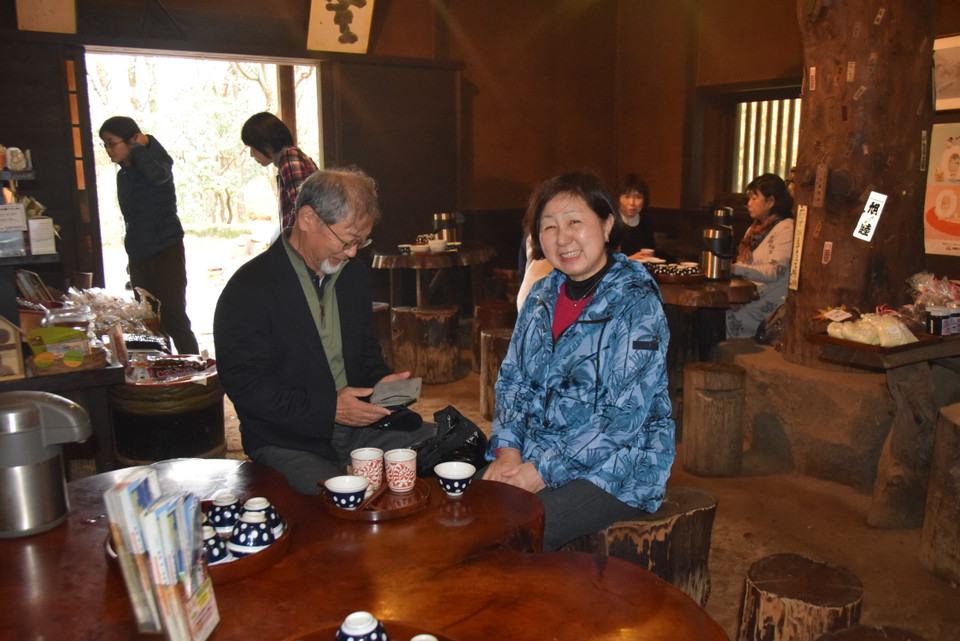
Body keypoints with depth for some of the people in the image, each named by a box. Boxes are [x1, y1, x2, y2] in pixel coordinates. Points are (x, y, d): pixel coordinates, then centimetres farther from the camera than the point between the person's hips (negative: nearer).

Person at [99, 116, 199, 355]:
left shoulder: (156, 157, -7)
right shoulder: (123, 175, 12)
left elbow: (156, 175, -33)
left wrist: (139, 146, -17)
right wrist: (132, 256, 21)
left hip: (166, 252, -7)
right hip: (139, 258, 7)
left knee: (173, 319, -7)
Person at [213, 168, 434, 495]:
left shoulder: (352, 273, 10)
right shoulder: (248, 289, -11)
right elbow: (245, 385, -14)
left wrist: (380, 380, -3)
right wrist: (328, 409, -20)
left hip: (356, 423, 6)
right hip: (287, 441, -6)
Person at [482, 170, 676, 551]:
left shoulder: (636, 306, -14)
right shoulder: (542, 295, 7)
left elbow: (623, 418, -19)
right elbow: (511, 380, 9)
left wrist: (545, 471, -20)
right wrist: (508, 451, -7)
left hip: (613, 469, -6)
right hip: (531, 455, 6)